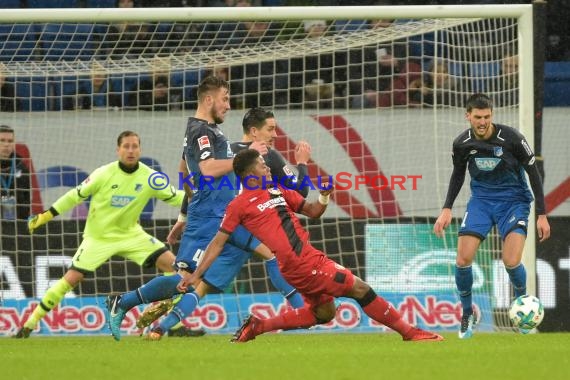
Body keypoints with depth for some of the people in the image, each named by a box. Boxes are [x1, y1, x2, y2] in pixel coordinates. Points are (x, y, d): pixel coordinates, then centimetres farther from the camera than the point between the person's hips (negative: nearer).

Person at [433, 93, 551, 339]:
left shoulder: (510, 138, -19)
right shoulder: (462, 144, -9)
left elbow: (533, 173, -9)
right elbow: (458, 174, 11)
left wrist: (542, 215, -9)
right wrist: (447, 210, 2)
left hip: (514, 201, -3)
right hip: (481, 200, 3)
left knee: (511, 261, -20)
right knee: (463, 259, -12)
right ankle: (468, 314, 12)